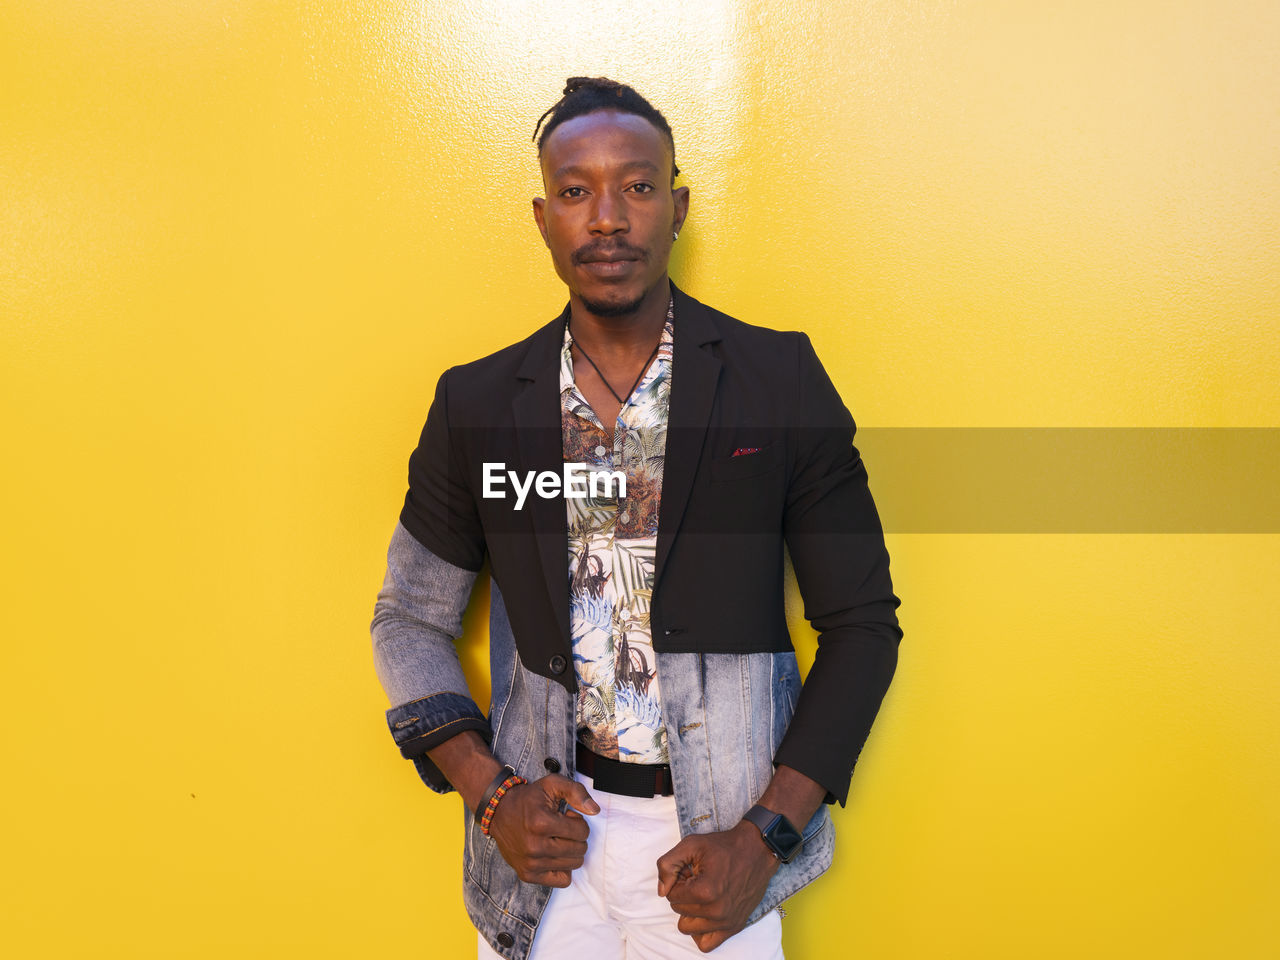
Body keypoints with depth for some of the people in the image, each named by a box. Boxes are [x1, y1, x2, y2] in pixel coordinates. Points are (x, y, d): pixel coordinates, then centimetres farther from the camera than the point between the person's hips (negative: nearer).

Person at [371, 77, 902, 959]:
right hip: (545, 830, 2)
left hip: (716, 839, -1)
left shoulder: (781, 380, -7)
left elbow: (862, 622, -4)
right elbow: (410, 620, 7)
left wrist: (765, 836, -11)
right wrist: (491, 793, -6)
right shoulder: (476, 404, -2)